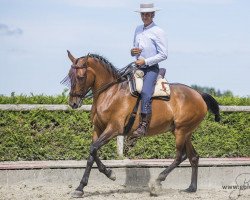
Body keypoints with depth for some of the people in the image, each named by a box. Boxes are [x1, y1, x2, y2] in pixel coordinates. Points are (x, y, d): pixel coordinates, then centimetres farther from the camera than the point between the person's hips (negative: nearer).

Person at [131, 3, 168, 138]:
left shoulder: (158, 32, -6)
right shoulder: (138, 29, 15)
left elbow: (163, 55, -9)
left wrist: (145, 61, -15)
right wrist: (133, 52, 2)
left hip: (151, 69, -7)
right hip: (138, 67, 7)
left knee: (145, 93, -28)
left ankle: (143, 125, -32)